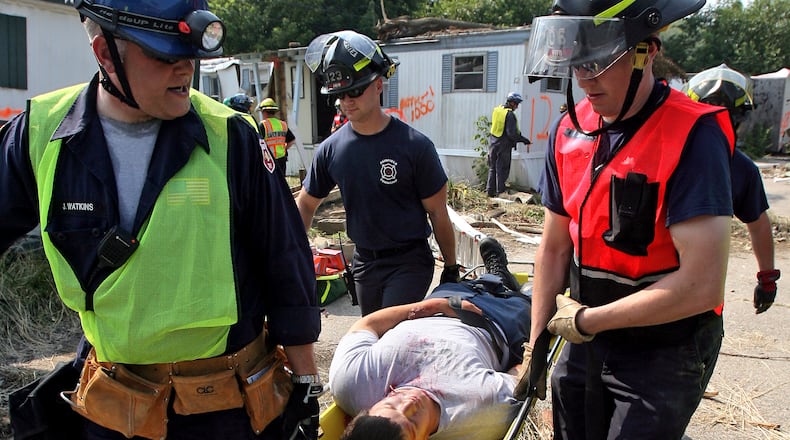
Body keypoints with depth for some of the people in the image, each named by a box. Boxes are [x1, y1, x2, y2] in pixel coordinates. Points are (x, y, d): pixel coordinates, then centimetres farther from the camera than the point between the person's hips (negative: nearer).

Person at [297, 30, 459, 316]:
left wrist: (451, 268, -2)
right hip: (364, 262, 5)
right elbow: (305, 204, 8)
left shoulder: (414, 145, -15)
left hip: (409, 262, -5)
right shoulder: (331, 149, -4)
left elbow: (437, 212, -8)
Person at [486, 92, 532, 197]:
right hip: (503, 145, -7)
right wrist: (525, 140, -13)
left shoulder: (496, 110, 6)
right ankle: (500, 192, 8)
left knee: (492, 168, 15)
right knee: (502, 170, 4)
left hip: (493, 144, 7)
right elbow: (512, 134, -22)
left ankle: (490, 191, 17)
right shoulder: (510, 115, -17)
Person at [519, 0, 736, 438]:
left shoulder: (692, 136, -21)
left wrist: (586, 320, -16)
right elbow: (554, 248, 4)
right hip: (586, 344, 6)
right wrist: (536, 345, 6)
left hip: (663, 353, -6)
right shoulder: (569, 131, -3)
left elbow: (701, 286, -26)